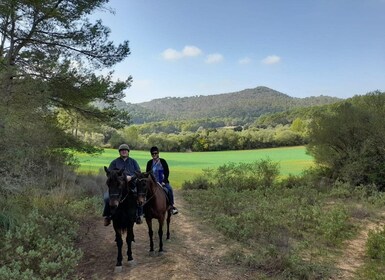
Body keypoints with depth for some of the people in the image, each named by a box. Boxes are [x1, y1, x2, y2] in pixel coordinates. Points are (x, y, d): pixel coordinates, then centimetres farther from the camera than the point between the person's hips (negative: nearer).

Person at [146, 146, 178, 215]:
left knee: (169, 189, -26)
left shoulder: (163, 161, 1)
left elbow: (167, 172, -1)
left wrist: (164, 181, -11)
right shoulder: (149, 163, 4)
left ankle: (172, 205, -11)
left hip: (163, 182, -1)